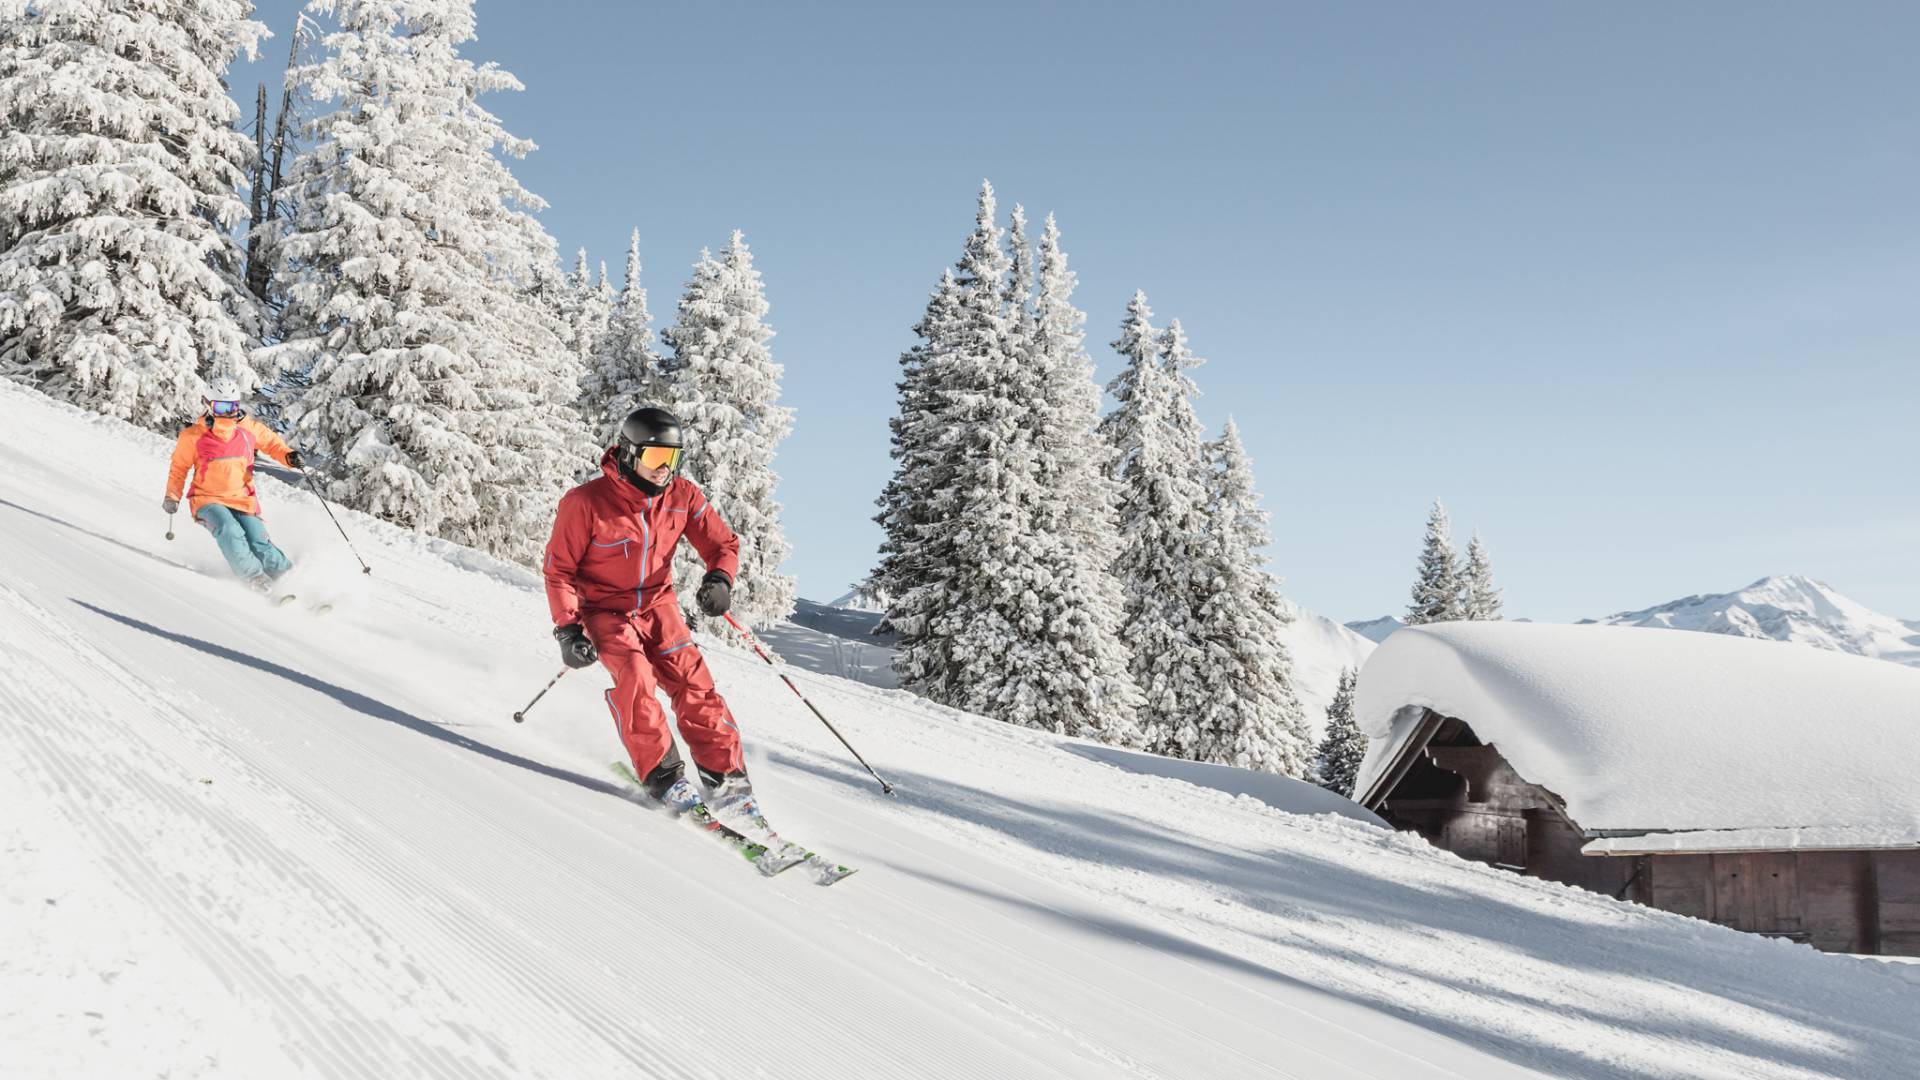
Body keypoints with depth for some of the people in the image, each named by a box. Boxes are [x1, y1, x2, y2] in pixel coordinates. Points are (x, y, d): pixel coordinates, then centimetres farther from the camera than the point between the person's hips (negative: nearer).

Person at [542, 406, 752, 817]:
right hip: (604, 611, -3)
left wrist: (719, 580, -20)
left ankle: (726, 779, -10)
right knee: (635, 675, -27)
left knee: (692, 679, -14)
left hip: (658, 605, 3)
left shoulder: (683, 495, -6)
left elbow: (723, 544, 2)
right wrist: (568, 629, -18)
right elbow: (558, 568, -10)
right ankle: (662, 776, -21)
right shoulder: (586, 503, -17)